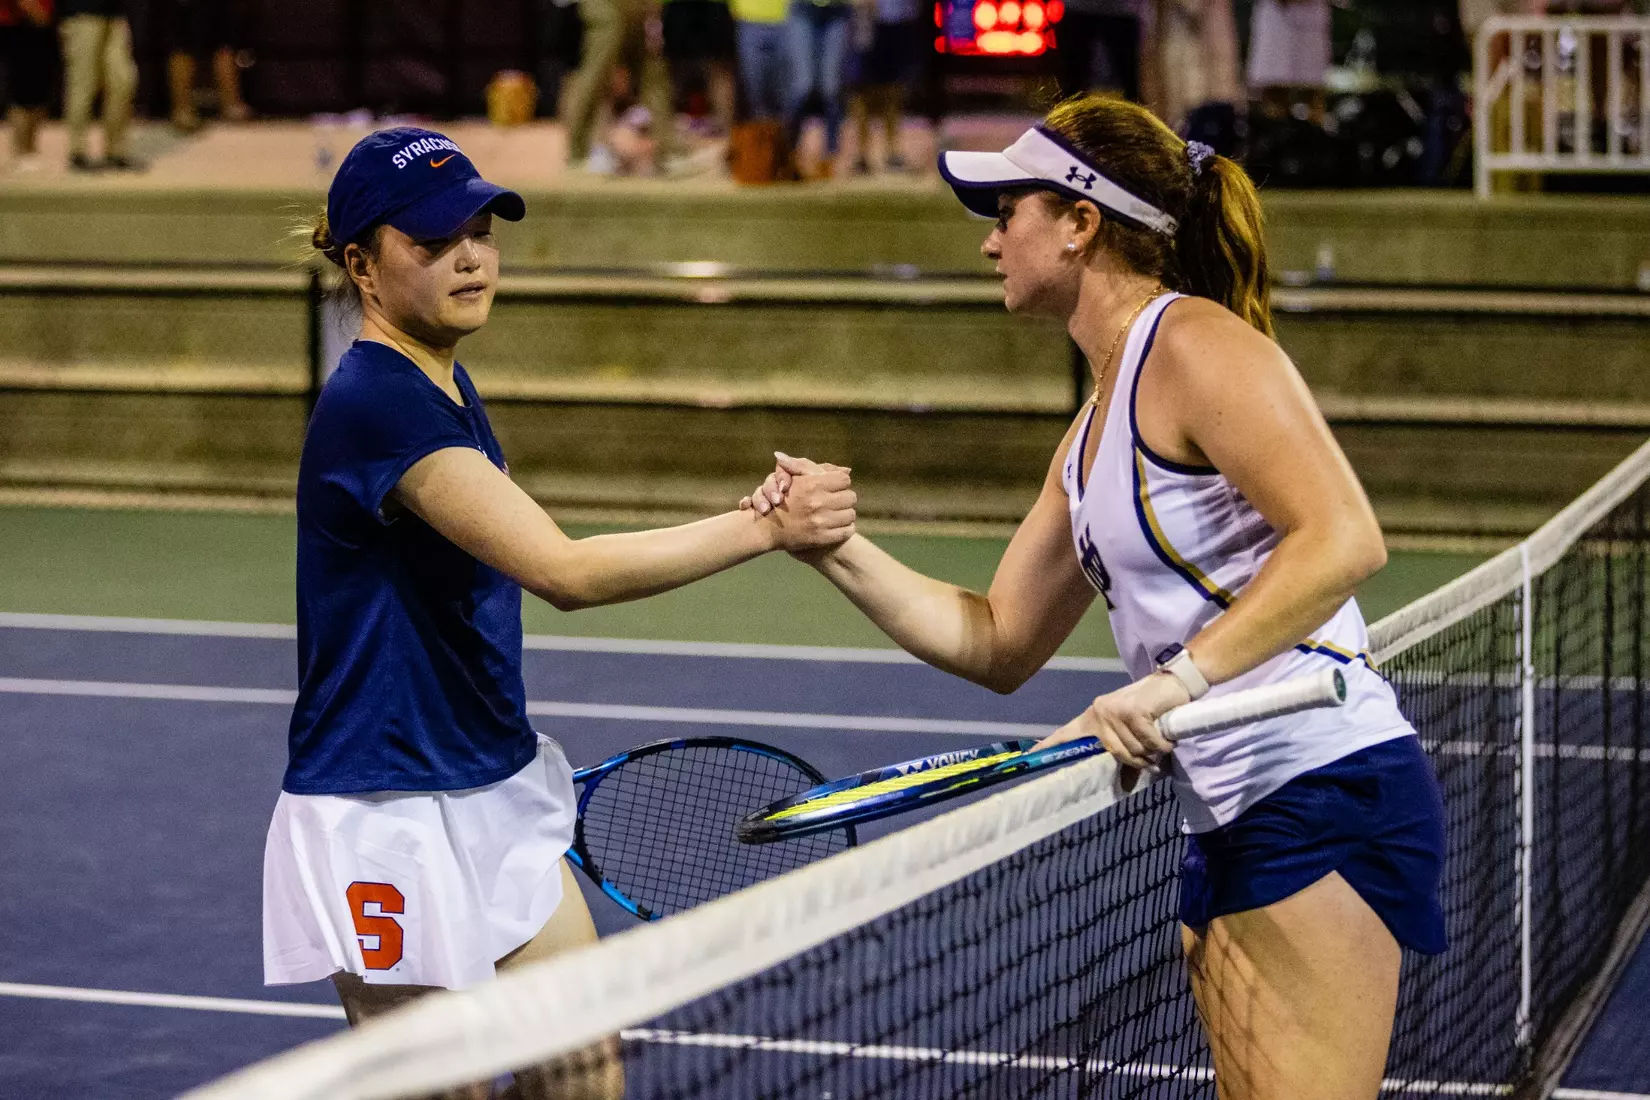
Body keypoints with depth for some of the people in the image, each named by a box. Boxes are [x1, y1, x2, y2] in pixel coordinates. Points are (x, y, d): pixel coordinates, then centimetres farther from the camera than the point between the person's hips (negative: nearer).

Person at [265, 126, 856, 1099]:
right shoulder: (378, 403, -22)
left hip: (496, 798, 9)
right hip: (389, 824, -9)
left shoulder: (446, 386, 9)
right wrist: (763, 527, -28)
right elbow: (566, 572, -30)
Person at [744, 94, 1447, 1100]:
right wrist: (837, 549, 12)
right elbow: (996, 643, 22)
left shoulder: (1193, 341, -9)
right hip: (1229, 823, 10)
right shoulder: (1093, 434, 19)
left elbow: (1343, 540, -21)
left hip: (1327, 790, -10)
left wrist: (1177, 680, -26)